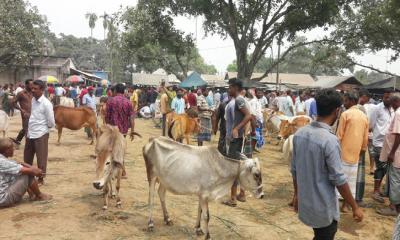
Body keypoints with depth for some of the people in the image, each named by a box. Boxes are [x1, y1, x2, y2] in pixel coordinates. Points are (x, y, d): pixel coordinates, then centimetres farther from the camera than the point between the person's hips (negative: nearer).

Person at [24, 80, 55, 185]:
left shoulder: (46, 104, -17)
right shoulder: (32, 100, 6)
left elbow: (51, 123, -14)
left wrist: (42, 127, 2)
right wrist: (29, 127, 10)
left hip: (40, 134, -7)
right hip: (30, 134, 8)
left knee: (41, 158, 5)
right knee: (27, 157, 19)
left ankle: (41, 178, 19)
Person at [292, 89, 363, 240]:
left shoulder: (299, 133, -3)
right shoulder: (329, 140, -24)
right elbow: (338, 179, -20)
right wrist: (355, 207, -8)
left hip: (305, 202, 7)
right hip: (325, 207, -6)